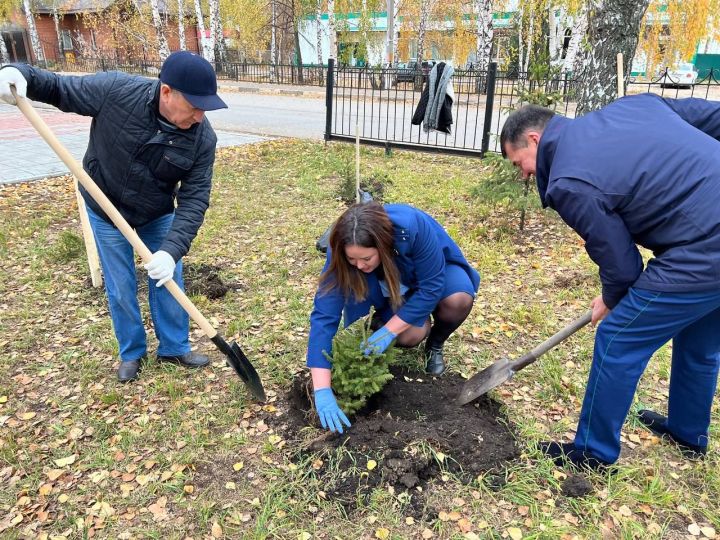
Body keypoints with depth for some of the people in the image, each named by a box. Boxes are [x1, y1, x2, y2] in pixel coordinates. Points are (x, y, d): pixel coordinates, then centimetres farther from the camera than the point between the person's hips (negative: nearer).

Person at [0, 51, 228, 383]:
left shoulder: (203, 138, -24)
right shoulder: (115, 90, -27)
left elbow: (194, 199, -24)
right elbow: (60, 89, -10)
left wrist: (172, 249, -34)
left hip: (159, 216, 1)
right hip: (107, 212, -1)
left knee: (168, 282, 7)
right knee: (121, 289, 7)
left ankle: (174, 347, 29)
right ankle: (131, 352, 31)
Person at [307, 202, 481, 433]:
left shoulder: (412, 227, -40)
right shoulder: (343, 251, -33)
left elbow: (431, 286, -30)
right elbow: (324, 316, -36)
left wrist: (388, 331, -34)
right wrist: (322, 391, -42)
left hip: (435, 268, 0)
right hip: (394, 285, 1)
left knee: (459, 298, -33)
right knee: (409, 335, -28)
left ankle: (435, 345, -1)